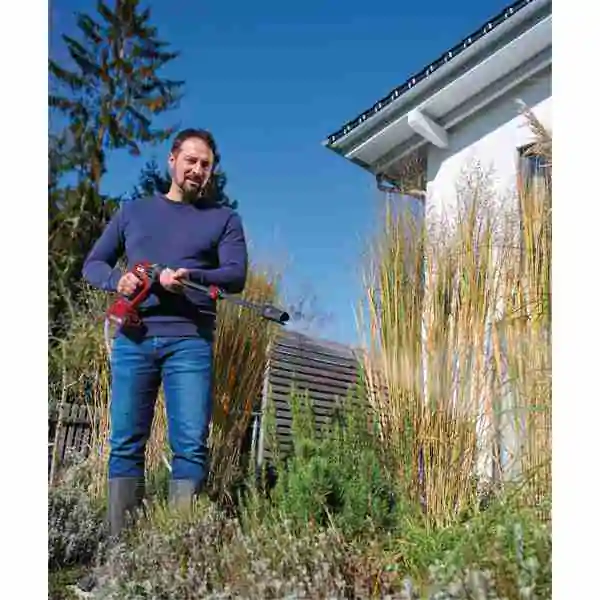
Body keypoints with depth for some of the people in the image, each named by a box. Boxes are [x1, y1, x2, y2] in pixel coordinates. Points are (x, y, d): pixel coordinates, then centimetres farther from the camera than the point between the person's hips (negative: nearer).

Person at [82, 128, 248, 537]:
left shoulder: (224, 219, 13)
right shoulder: (133, 211, 19)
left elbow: (237, 275, -1)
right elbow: (93, 264, 18)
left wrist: (191, 277, -21)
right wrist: (117, 280, -6)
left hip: (190, 342, -1)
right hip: (133, 339, 2)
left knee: (191, 445, -7)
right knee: (126, 444, 1)